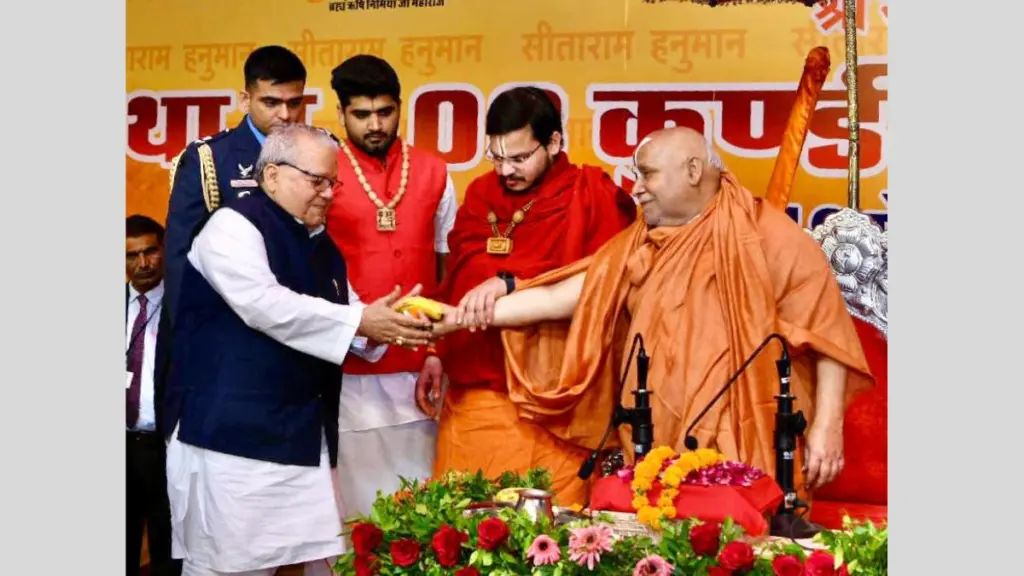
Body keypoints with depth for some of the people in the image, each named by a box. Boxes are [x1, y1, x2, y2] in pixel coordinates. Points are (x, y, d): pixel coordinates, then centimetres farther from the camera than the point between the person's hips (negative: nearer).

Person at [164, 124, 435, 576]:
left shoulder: (323, 247, 18)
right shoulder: (233, 226, -8)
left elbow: (339, 326, 20)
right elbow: (266, 304, -23)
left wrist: (383, 326, -3)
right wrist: (360, 321, -21)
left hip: (306, 440, 8)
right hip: (233, 436, -8)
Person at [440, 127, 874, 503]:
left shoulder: (765, 234, -4)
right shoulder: (637, 248, 13)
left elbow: (825, 326, -6)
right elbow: (563, 295, 7)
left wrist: (827, 425, -12)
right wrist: (481, 315, -3)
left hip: (746, 453, -5)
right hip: (659, 457, 5)